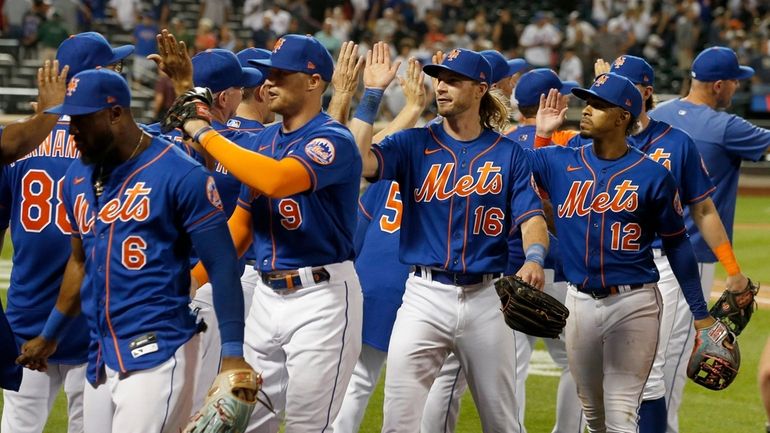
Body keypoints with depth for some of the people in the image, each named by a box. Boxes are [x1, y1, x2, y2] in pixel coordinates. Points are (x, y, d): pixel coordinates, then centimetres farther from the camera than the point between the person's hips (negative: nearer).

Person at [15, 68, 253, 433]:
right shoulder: (78, 177, 12)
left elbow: (222, 266, -10)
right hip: (100, 357, 7)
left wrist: (233, 353, -14)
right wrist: (49, 336, 31)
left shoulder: (180, 176, -10)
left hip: (157, 354, -7)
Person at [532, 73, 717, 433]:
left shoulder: (653, 175, -5)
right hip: (580, 302, 4)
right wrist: (539, 134, -2)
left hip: (634, 304, -4)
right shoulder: (559, 163, 3)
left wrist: (701, 313, 2)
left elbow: (676, 244, 1)